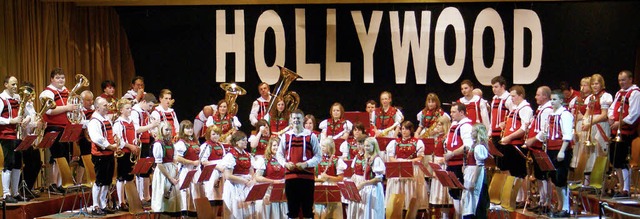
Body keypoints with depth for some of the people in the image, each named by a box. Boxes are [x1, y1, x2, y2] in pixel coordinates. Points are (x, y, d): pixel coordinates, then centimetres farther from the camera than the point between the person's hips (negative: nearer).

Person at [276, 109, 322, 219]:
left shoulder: (311, 136, 2)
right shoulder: (285, 136, 9)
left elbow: (318, 156, 1)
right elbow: (279, 154, 14)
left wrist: (306, 164, -14)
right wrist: (285, 163, -6)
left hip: (307, 176, -2)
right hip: (290, 176, 2)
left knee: (308, 207, 1)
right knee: (292, 207, 6)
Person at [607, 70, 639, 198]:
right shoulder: (619, 93, 20)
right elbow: (612, 108, 22)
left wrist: (620, 123, -17)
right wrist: (611, 117, 1)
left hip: (627, 132, -9)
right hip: (616, 131, 9)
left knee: (622, 162, -11)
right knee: (614, 160, 10)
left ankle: (626, 190, -7)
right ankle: (622, 186, 19)